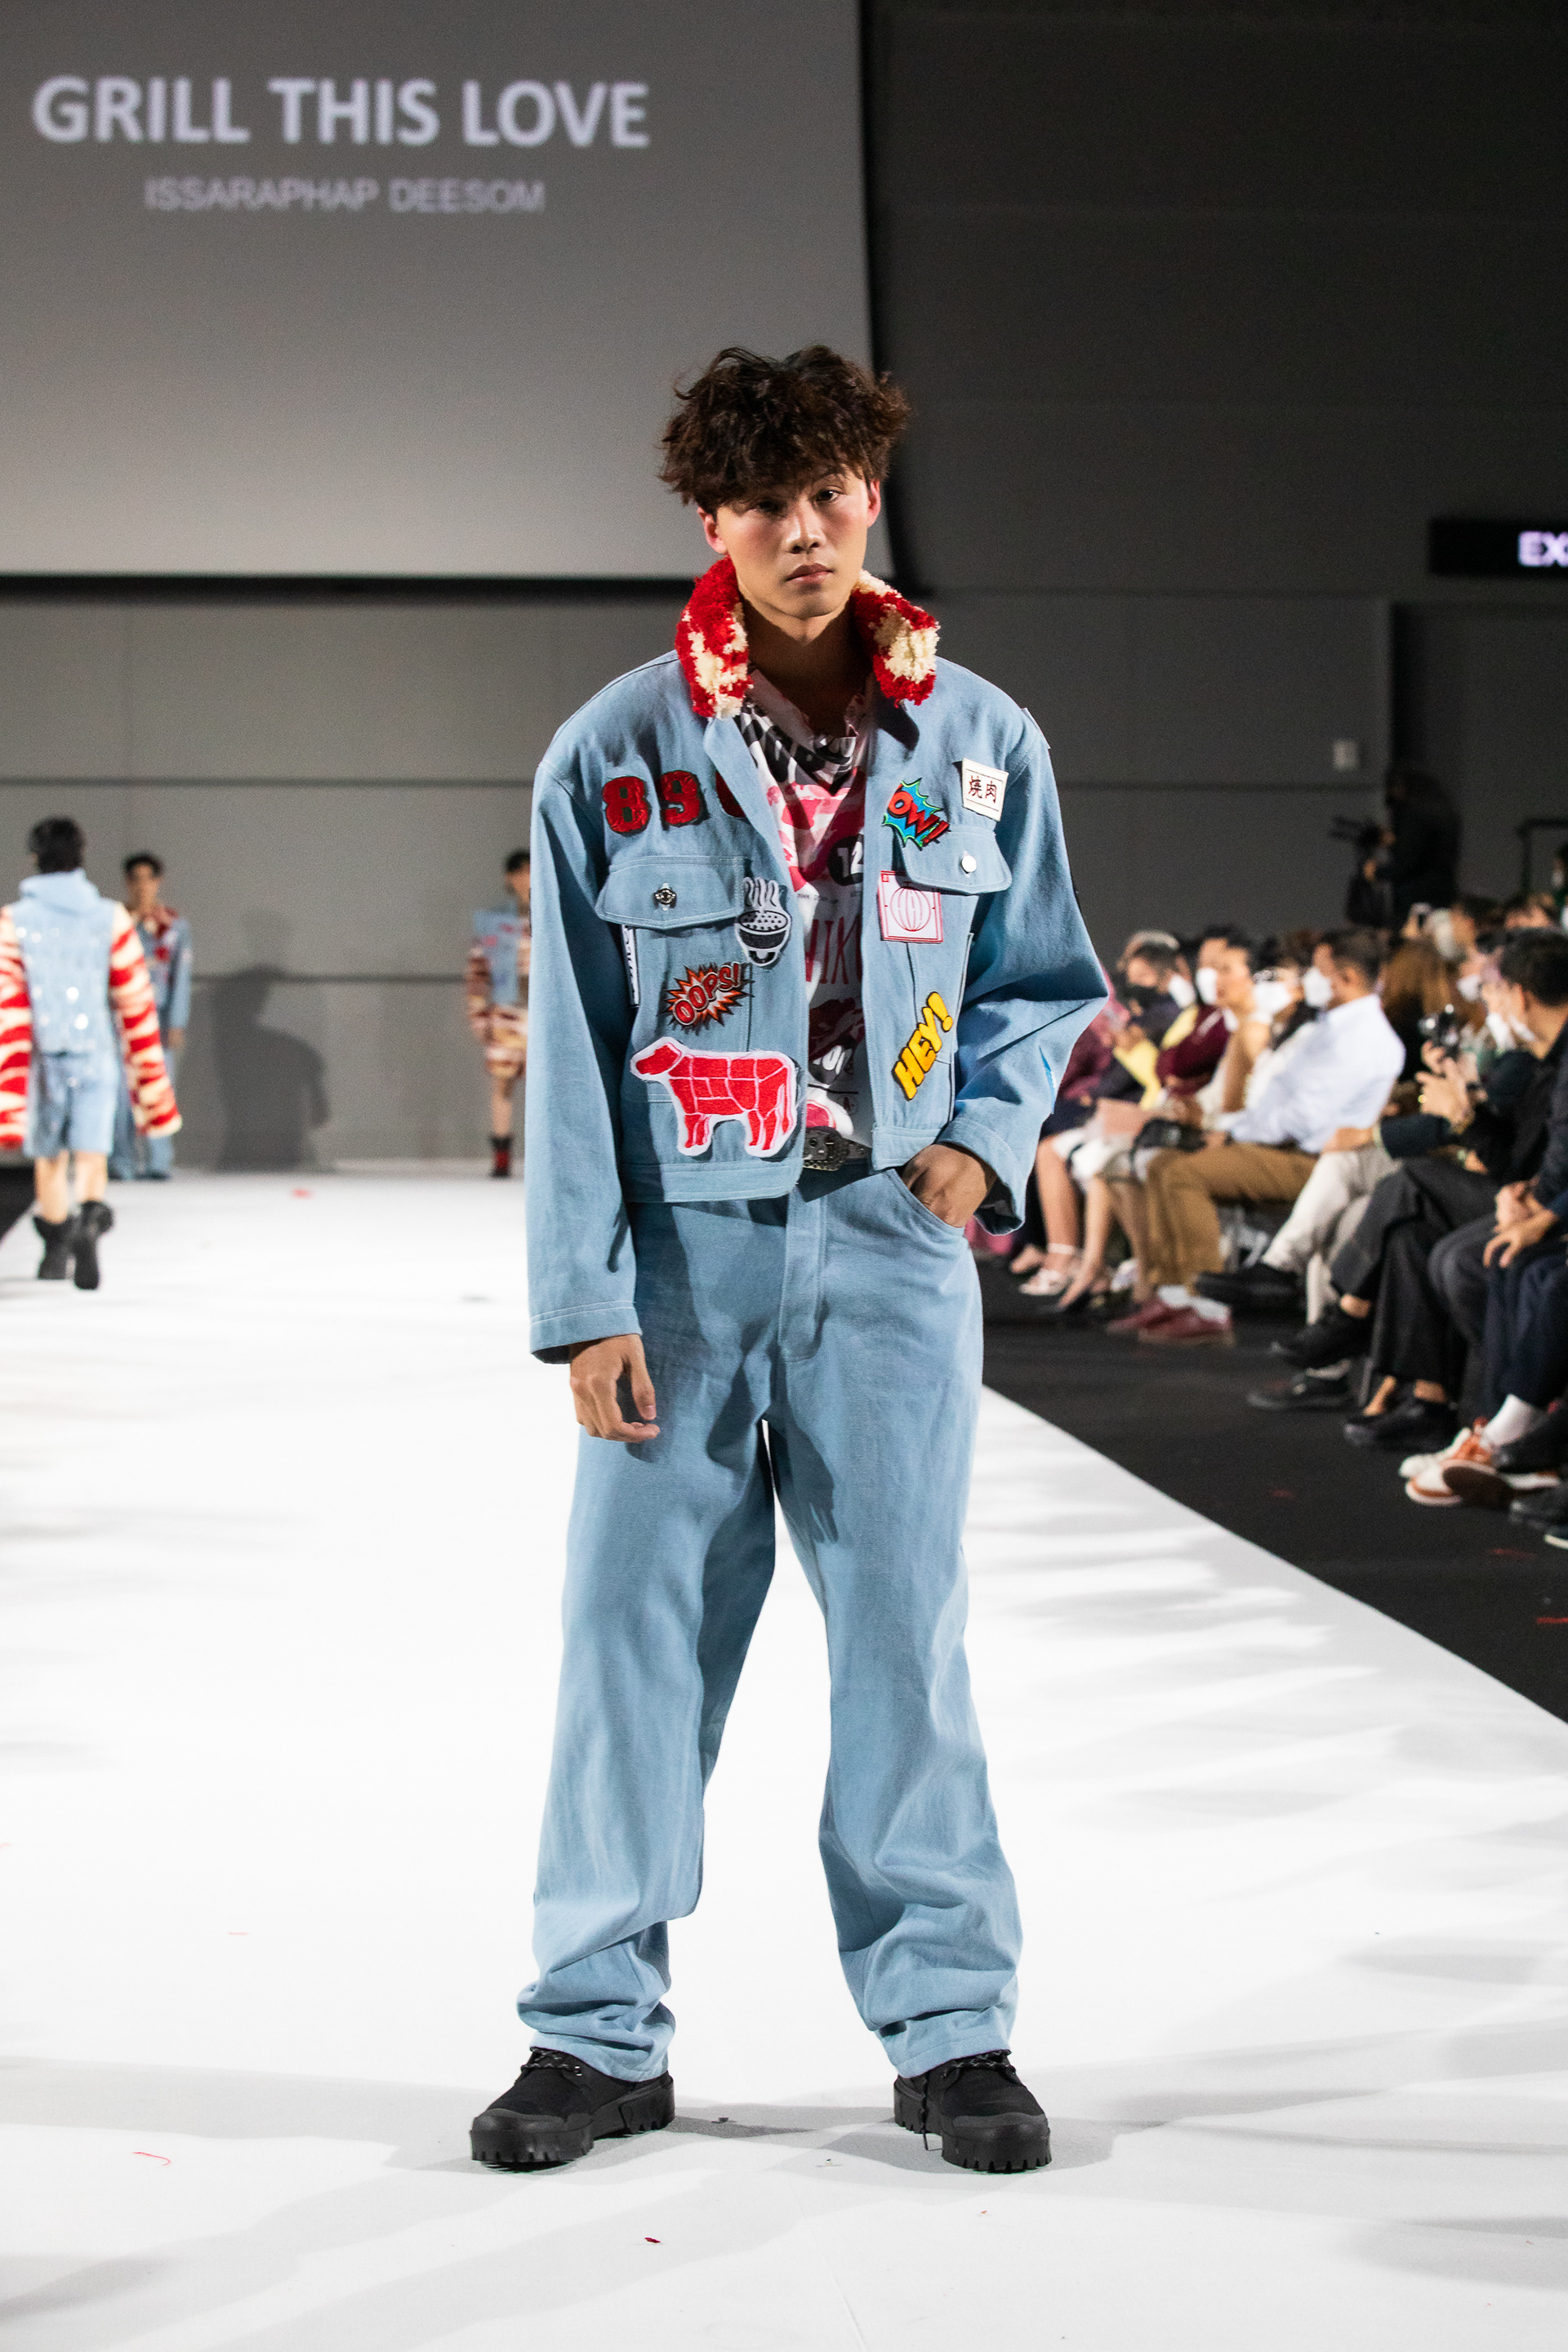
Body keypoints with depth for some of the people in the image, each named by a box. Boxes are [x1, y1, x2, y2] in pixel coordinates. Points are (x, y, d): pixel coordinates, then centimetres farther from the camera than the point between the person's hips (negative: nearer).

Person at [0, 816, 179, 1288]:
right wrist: (149, 1079, 11)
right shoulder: (110, 917, 1)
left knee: (50, 1158, 18)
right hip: (96, 1055, -1)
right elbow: (135, 1001, 3)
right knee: (91, 1156, -5)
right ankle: (90, 1219, -34)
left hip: (42, 1056, 1)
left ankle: (56, 1248, 31)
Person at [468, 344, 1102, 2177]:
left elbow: (1043, 979, 17)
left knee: (906, 1626, 3)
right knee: (636, 1625, 0)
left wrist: (987, 1137, -1)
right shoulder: (615, 755, 0)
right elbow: (572, 1046, -1)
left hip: (891, 1238, 1)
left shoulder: (980, 745, 5)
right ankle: (601, 2031, 12)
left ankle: (948, 2024, 14)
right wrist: (585, 1301, -6)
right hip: (681, 1246, -1)